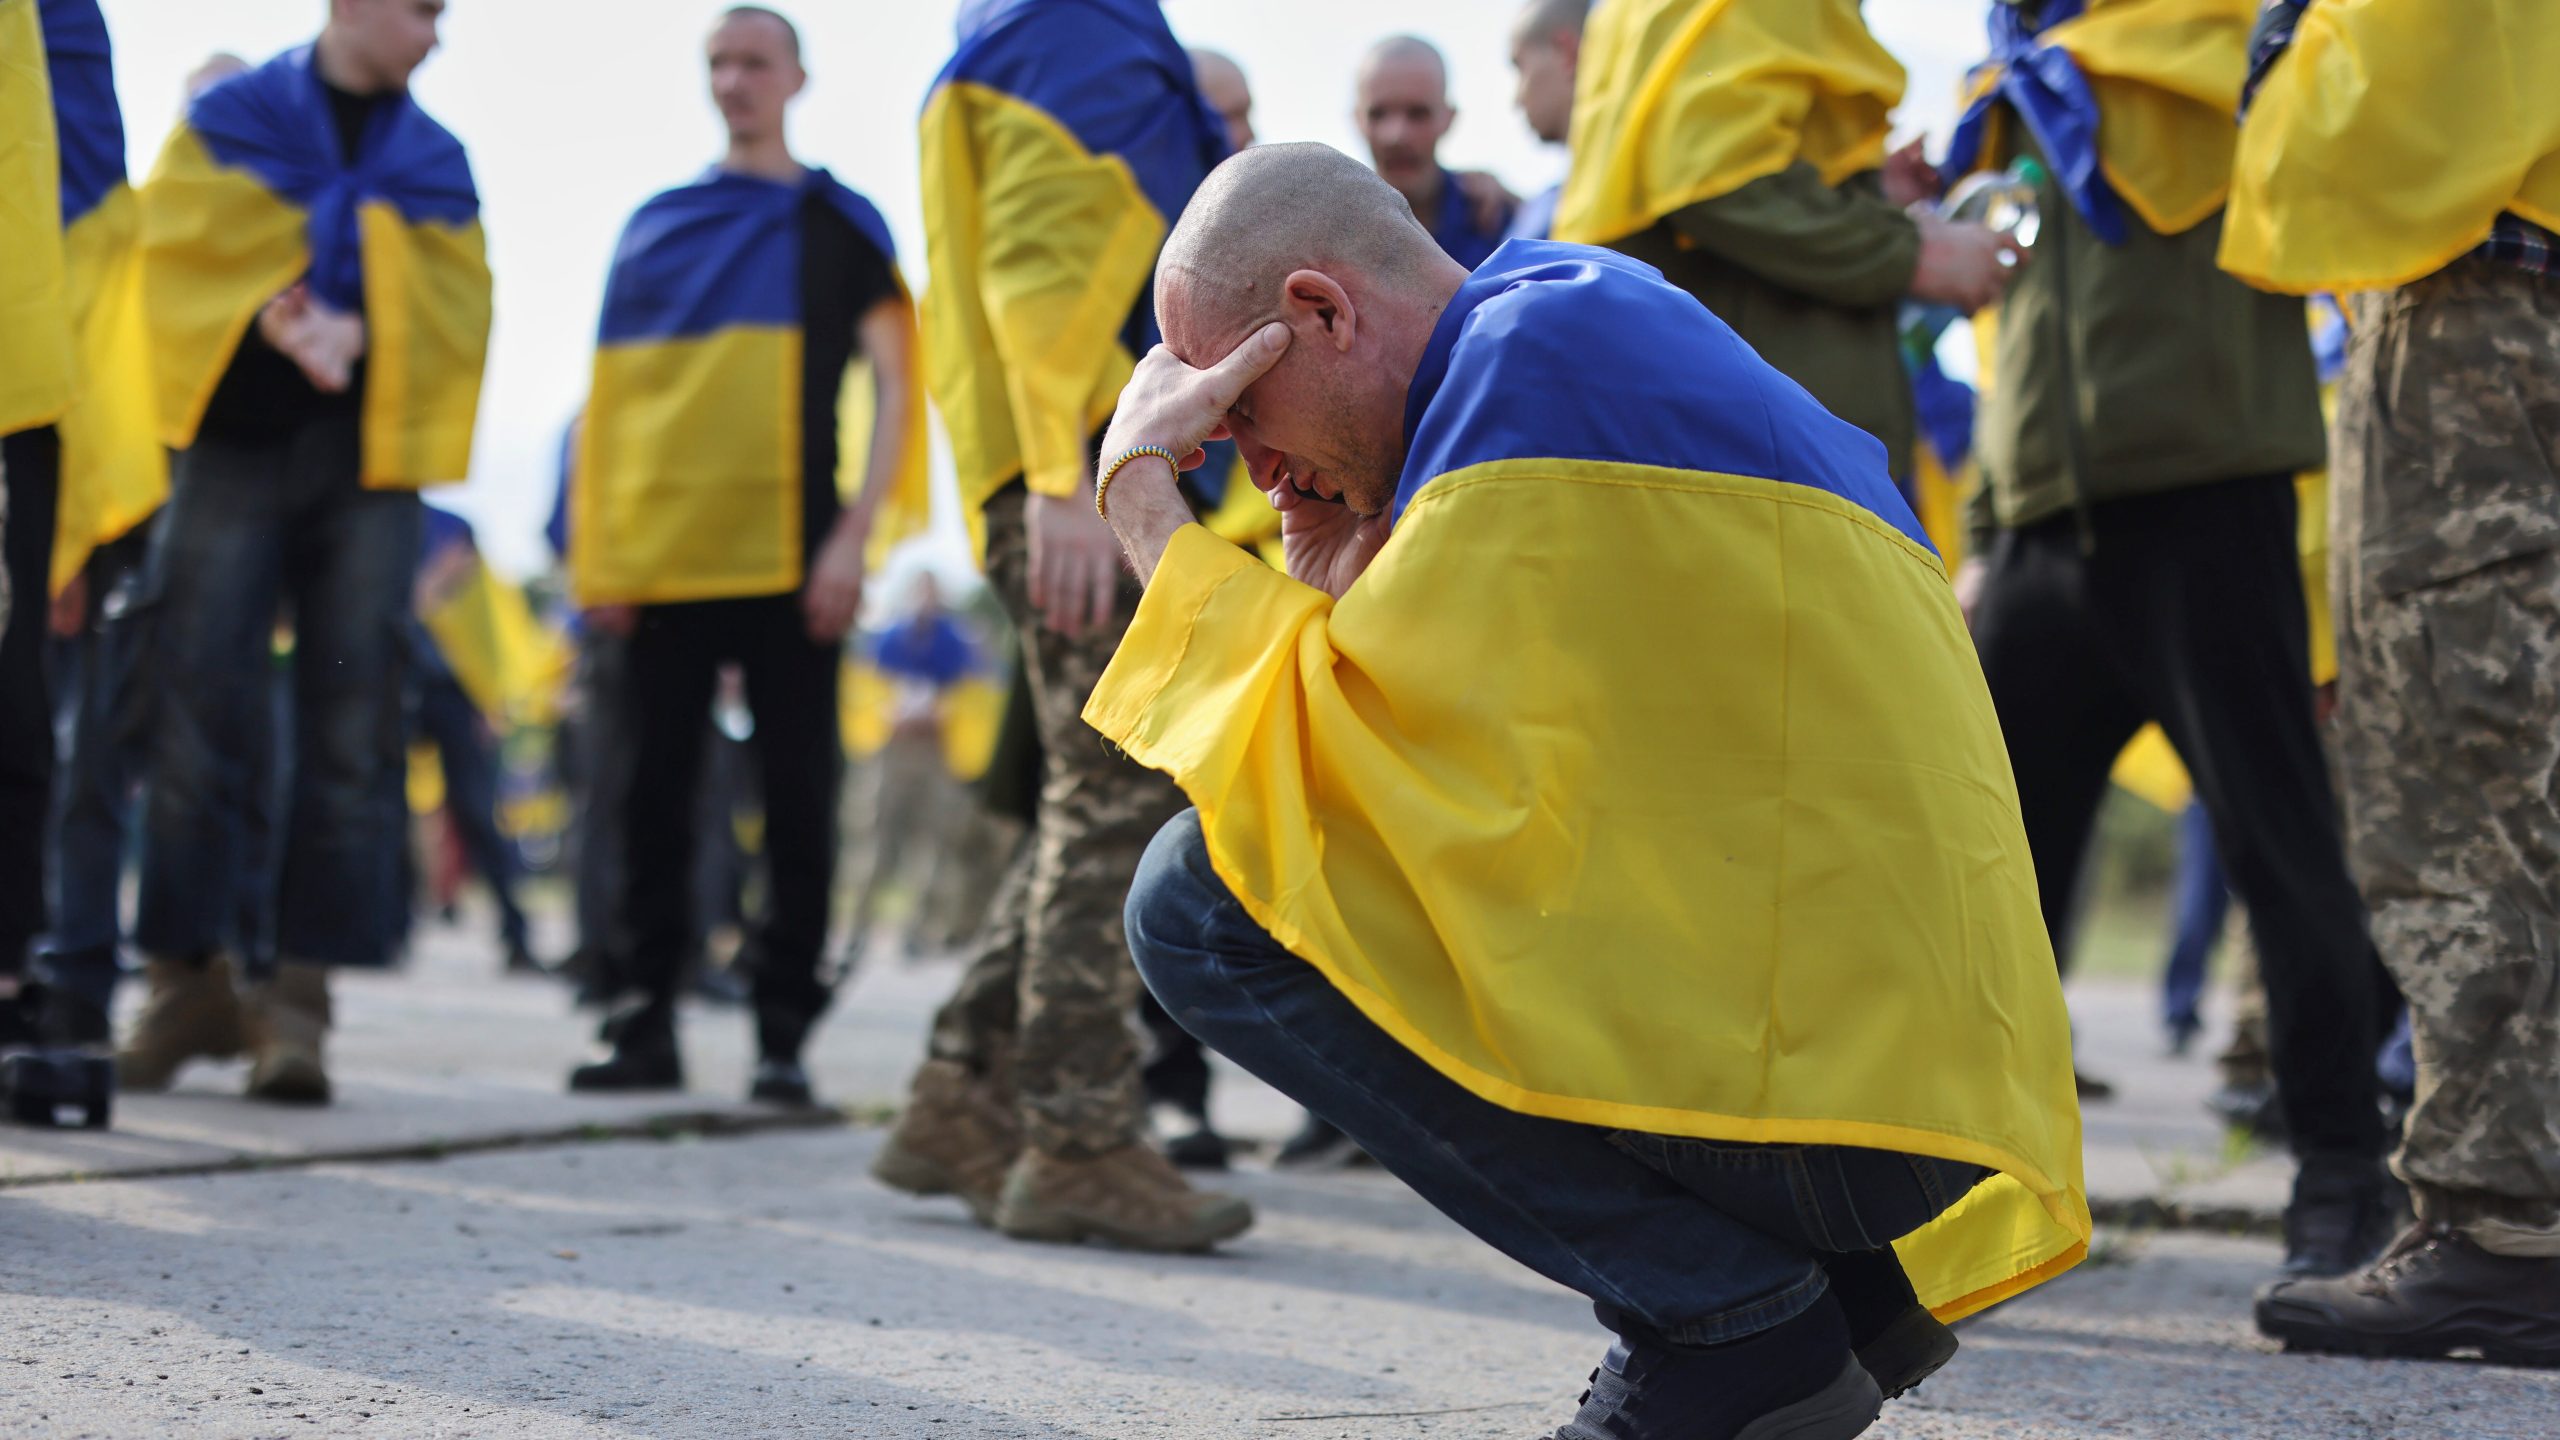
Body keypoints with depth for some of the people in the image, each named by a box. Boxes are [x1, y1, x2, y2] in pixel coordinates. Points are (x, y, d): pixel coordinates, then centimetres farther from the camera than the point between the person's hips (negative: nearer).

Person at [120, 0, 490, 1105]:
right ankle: (187, 979, 2)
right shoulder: (228, 121, 9)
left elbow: (450, 302, 4)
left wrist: (350, 327, -15)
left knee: (347, 727, -6)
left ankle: (299, 994, -6)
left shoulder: (435, 163, 16)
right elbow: (187, 251, -3)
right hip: (234, 441, -2)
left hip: (370, 457, 2)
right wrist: (285, 325, -19)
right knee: (199, 713, -7)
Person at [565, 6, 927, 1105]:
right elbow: (608, 396, 13)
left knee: (798, 797, -2)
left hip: (790, 558, -2)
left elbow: (894, 388, 2)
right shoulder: (656, 227, 14)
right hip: (663, 556, 2)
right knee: (656, 794, 3)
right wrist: (596, 550, 3)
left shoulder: (840, 225, 8)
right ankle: (646, 1023, 8)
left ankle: (784, 1033, 3)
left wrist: (855, 536, -9)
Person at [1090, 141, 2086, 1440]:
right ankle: (1839, 1283, 13)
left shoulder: (1537, 342, -9)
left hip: (1804, 1071, -10)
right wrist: (1348, 568, 14)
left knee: (1203, 897, -9)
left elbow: (1310, 755, -12)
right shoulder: (1599, 322, 20)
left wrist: (1141, 492, 1)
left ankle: (1728, 1316, -7)